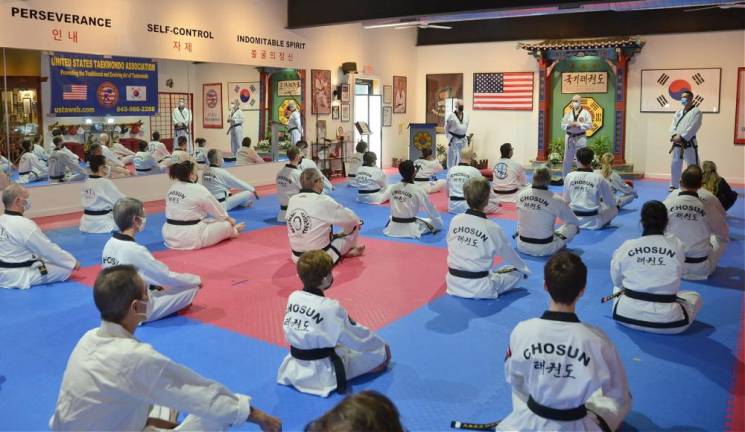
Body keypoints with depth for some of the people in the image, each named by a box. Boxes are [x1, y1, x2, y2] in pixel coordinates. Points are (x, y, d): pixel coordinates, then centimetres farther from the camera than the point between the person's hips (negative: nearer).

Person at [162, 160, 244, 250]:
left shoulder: (172, 188, 7)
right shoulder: (199, 190, -15)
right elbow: (217, 209, -1)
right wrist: (229, 219, 20)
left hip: (169, 236, 8)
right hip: (190, 239, -8)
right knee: (226, 225, 11)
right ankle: (233, 230, 41)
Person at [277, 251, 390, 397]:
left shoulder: (293, 298, -6)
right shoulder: (330, 308, -24)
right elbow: (358, 336, -10)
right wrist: (382, 346, 7)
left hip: (293, 369, 7)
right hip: (321, 374, -7)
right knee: (381, 353, 3)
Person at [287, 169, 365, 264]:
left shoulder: (292, 200, -4)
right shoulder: (323, 201, -20)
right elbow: (351, 219, -8)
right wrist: (357, 222, 17)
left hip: (298, 256, 6)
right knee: (353, 225, 12)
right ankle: (349, 251, 38)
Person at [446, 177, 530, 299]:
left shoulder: (455, 220, -7)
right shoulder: (492, 228, -17)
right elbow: (509, 255, -2)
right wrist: (525, 270, 18)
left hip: (453, 283, 5)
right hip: (478, 288, -5)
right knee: (517, 273, 11)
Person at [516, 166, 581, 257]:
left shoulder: (520, 195, -7)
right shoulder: (556, 201, -17)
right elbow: (575, 222, 0)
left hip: (522, 246, 4)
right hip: (544, 249, -4)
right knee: (573, 226, 12)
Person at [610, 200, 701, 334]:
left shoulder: (626, 247, -7)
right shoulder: (678, 246, -8)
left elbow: (616, 279, 6)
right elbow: (676, 273, 7)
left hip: (627, 315, 3)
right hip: (667, 319, -3)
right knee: (694, 297, 28)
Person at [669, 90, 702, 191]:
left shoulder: (696, 112, -6)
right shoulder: (678, 112, 14)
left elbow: (692, 128, -16)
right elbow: (673, 126, 5)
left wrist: (681, 138, -20)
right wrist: (675, 136, -14)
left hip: (689, 144, -6)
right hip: (677, 144, 6)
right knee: (674, 166, 14)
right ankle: (674, 186, 26)